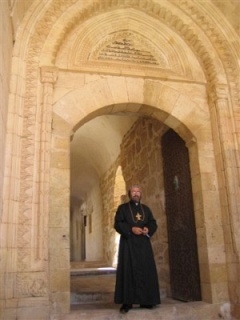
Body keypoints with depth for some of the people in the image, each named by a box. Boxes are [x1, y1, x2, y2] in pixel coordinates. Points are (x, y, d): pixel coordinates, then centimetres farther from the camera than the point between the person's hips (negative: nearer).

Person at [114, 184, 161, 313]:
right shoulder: (122, 208, 4)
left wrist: (148, 229, -10)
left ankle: (145, 300, 9)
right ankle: (127, 302, -3)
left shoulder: (146, 209, 16)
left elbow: (153, 223, 12)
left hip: (143, 244, 4)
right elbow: (117, 224, -4)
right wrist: (131, 229, -18)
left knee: (146, 270, 1)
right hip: (128, 243, -4)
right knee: (128, 270, -6)